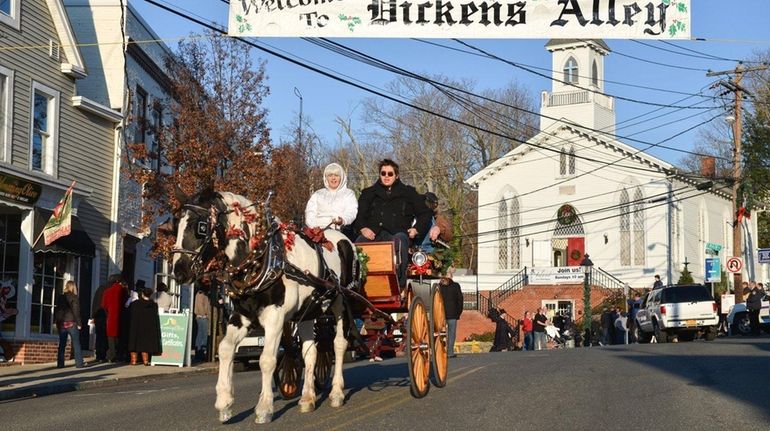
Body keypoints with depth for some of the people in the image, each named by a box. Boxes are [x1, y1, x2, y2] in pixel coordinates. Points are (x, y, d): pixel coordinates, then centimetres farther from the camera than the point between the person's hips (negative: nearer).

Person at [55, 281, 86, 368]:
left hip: (61, 324, 5)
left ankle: (60, 363, 4)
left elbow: (57, 311, 10)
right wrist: (79, 323, -6)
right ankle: (79, 363, -1)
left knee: (62, 344, 7)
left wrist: (57, 322, 15)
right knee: (76, 344, 1)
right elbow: (76, 311, -10)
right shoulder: (74, 297, -7)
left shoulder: (60, 297, 8)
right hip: (71, 323, -5)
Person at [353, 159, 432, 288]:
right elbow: (357, 215, 17)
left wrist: (416, 229, 3)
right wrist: (362, 228, -5)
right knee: (359, 242, -34)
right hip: (373, 234, 1)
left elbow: (425, 213, 21)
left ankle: (400, 285, -41)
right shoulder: (369, 193, 25)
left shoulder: (408, 193, 22)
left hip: (397, 233, -1)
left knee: (399, 240, -40)